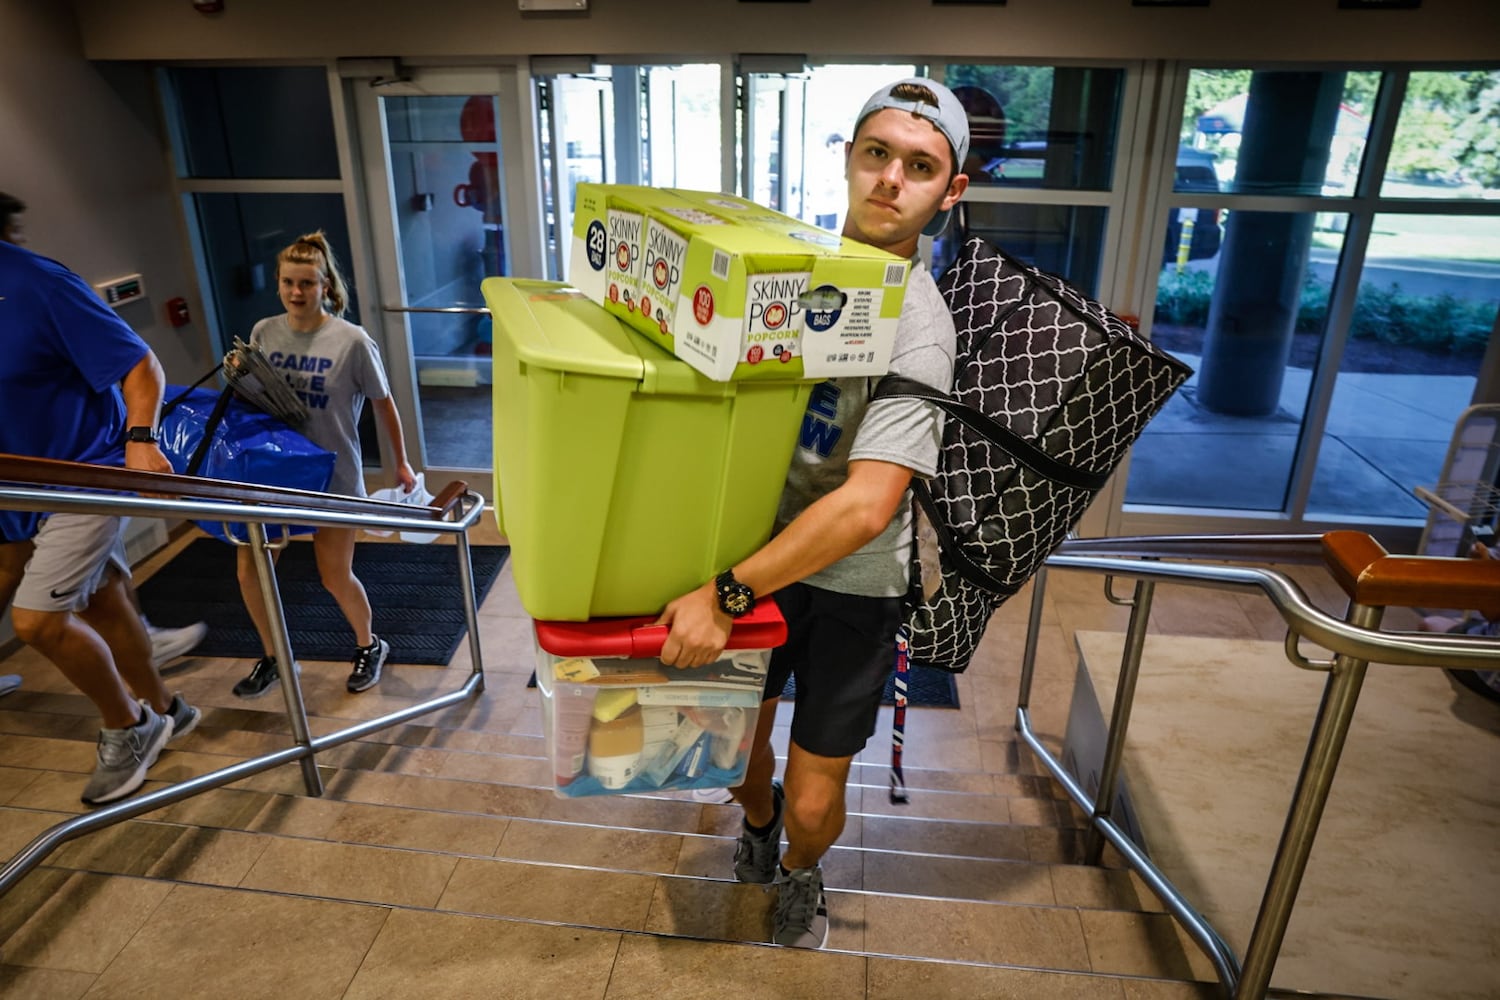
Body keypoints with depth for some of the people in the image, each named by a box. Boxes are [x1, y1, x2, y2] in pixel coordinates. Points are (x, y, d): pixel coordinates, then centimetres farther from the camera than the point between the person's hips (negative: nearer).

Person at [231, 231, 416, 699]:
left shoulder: (351, 341, -12)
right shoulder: (264, 333, 0)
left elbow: (383, 404, -2)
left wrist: (401, 463, 3)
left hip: (333, 475, -4)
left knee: (335, 577, 5)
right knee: (249, 569, 5)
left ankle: (369, 646, 33)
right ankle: (271, 657, 29)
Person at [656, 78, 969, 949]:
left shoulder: (918, 327, -22)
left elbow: (867, 504, -30)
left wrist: (725, 596, -29)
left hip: (850, 585, -5)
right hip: (758, 552, 5)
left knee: (812, 803, 6)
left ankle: (800, 870, 43)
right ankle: (757, 825, 55)